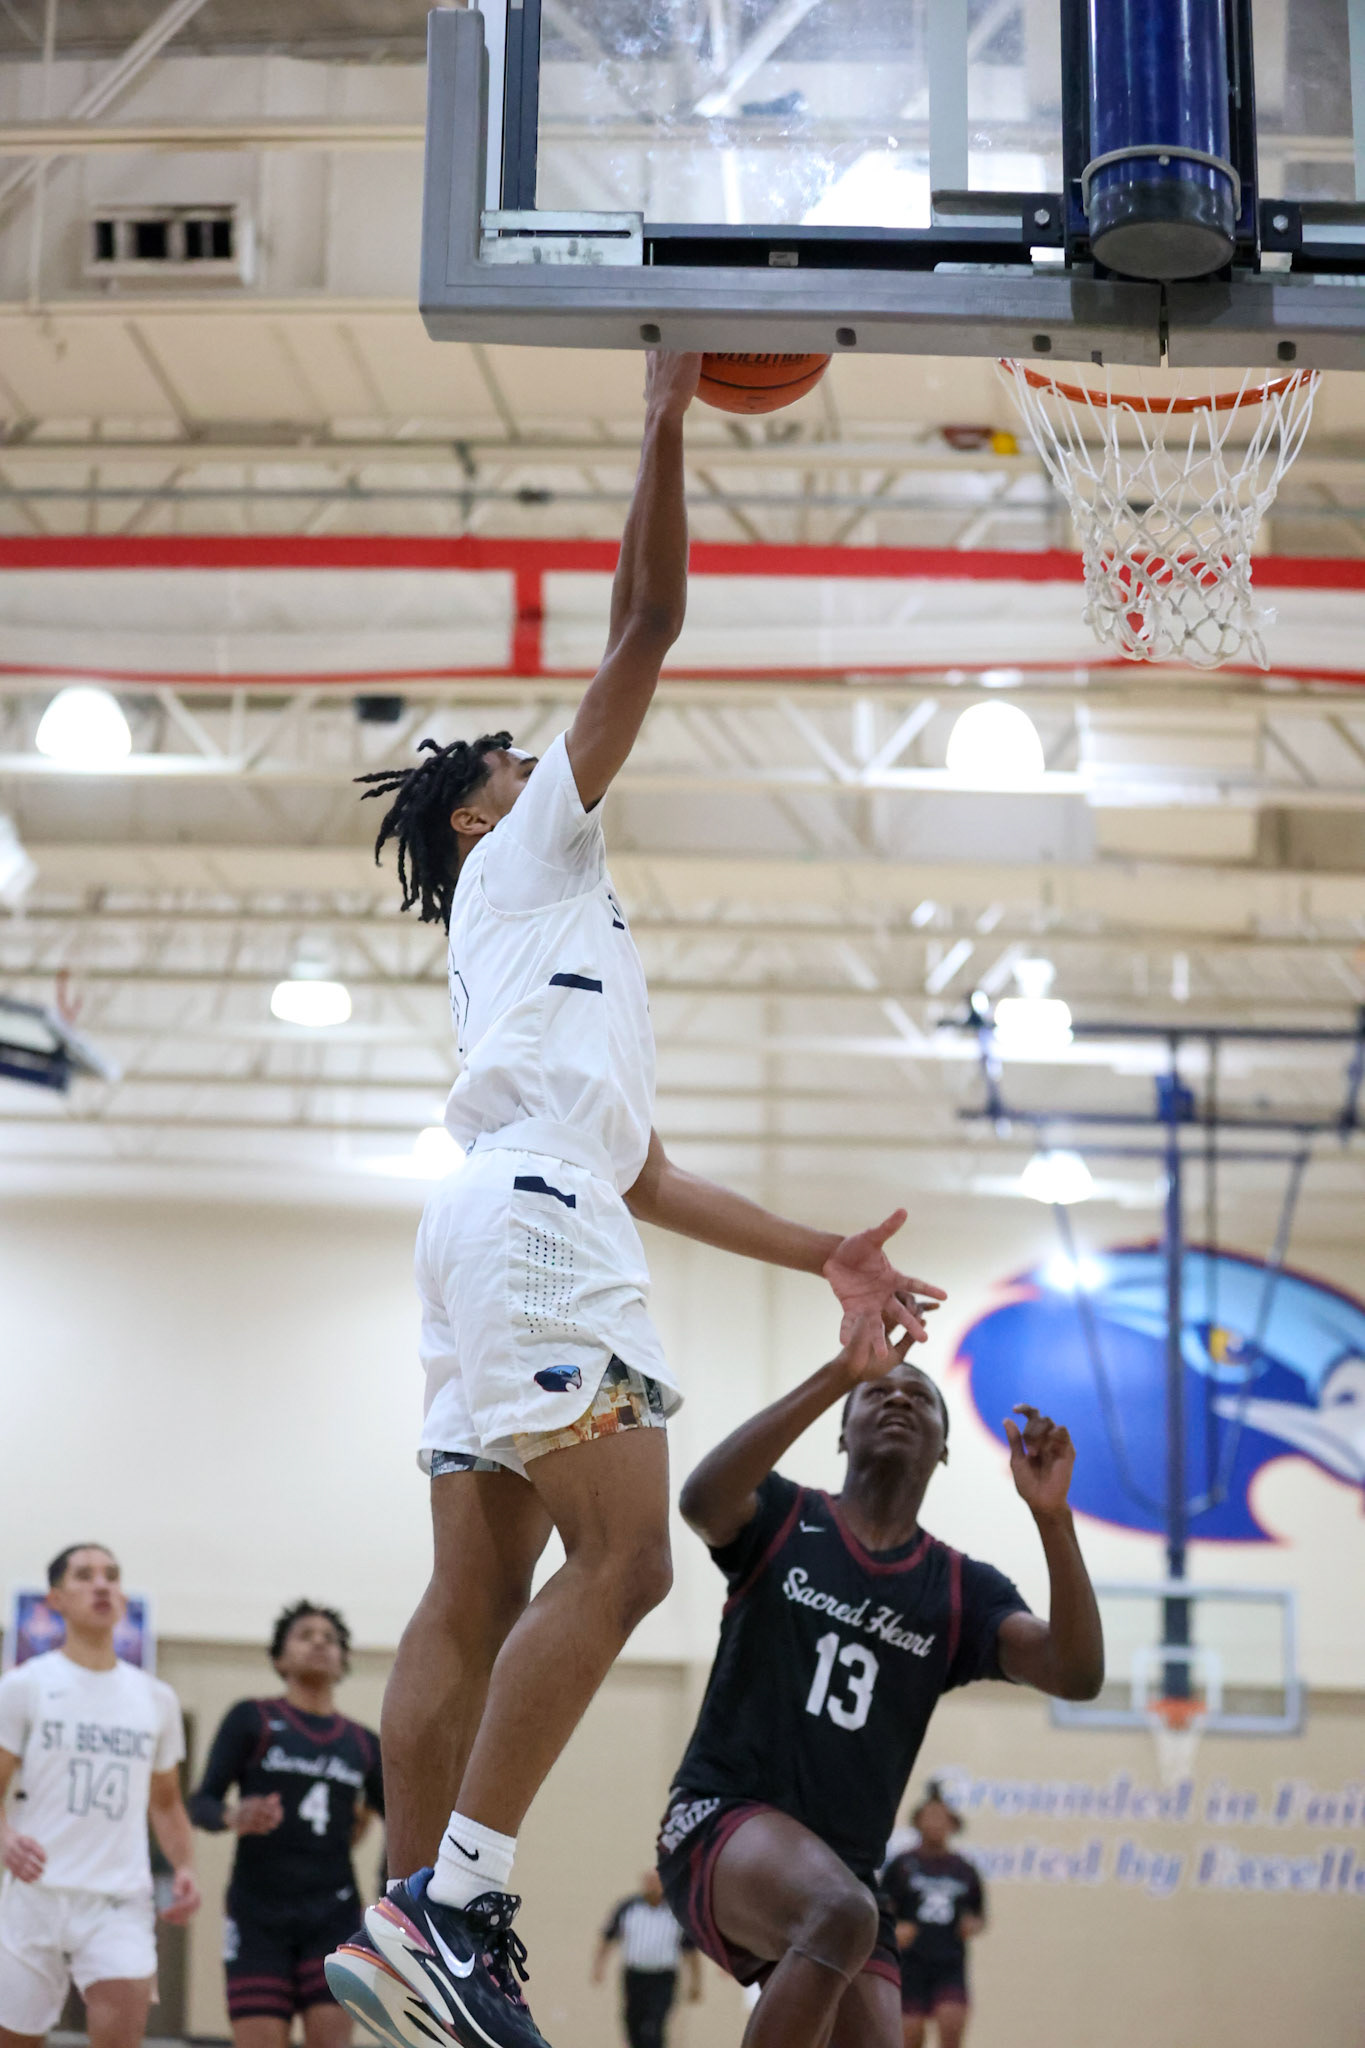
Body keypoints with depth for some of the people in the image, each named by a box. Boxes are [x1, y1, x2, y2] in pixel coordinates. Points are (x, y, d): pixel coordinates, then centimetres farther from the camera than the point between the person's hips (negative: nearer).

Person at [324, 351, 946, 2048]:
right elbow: (644, 626, 7)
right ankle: (454, 1905, -26)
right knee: (620, 1559, -19)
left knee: (474, 1602, 1)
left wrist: (820, 1256, 29)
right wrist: (665, 422, 13)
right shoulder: (529, 855, 14)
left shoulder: (551, 944, 36)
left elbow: (642, 1173, 31)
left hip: (518, 1223, 10)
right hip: (533, 1216, -10)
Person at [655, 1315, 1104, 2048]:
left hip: (844, 1871, 5)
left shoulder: (961, 1590, 9)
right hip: (722, 1821, -5)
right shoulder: (782, 1519, 2)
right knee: (842, 1913, -35)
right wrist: (837, 1376, -29)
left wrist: (1051, 1518, -22)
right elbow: (700, 1500, -22)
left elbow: (1077, 1676, -7)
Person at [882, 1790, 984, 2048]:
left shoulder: (965, 1870, 13)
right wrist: (895, 1931, -16)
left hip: (950, 1964, 2)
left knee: (953, 2024, -17)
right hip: (910, 1961, -2)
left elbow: (979, 1916, 21)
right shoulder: (901, 1864, 5)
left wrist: (972, 1927, -1)